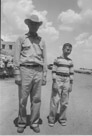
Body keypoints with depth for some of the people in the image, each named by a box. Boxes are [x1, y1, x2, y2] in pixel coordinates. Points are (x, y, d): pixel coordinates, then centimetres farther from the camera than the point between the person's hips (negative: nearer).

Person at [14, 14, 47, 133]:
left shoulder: (41, 41, 14)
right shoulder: (21, 39, 5)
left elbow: (44, 59, 11)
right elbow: (16, 58, -2)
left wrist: (44, 76, 5)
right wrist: (17, 74, -10)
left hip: (38, 71, 3)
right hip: (25, 71, -2)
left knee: (36, 99, 5)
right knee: (22, 99, 3)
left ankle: (34, 123, 19)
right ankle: (21, 123, 20)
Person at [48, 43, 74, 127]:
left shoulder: (70, 61, 9)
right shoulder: (57, 59, -2)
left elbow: (71, 73, 10)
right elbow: (53, 71, -5)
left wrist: (71, 85, 5)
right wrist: (54, 83, -11)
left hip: (66, 83, 4)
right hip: (57, 82, -3)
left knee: (64, 102, 7)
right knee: (55, 101, -1)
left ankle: (62, 118, 22)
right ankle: (51, 119, 11)